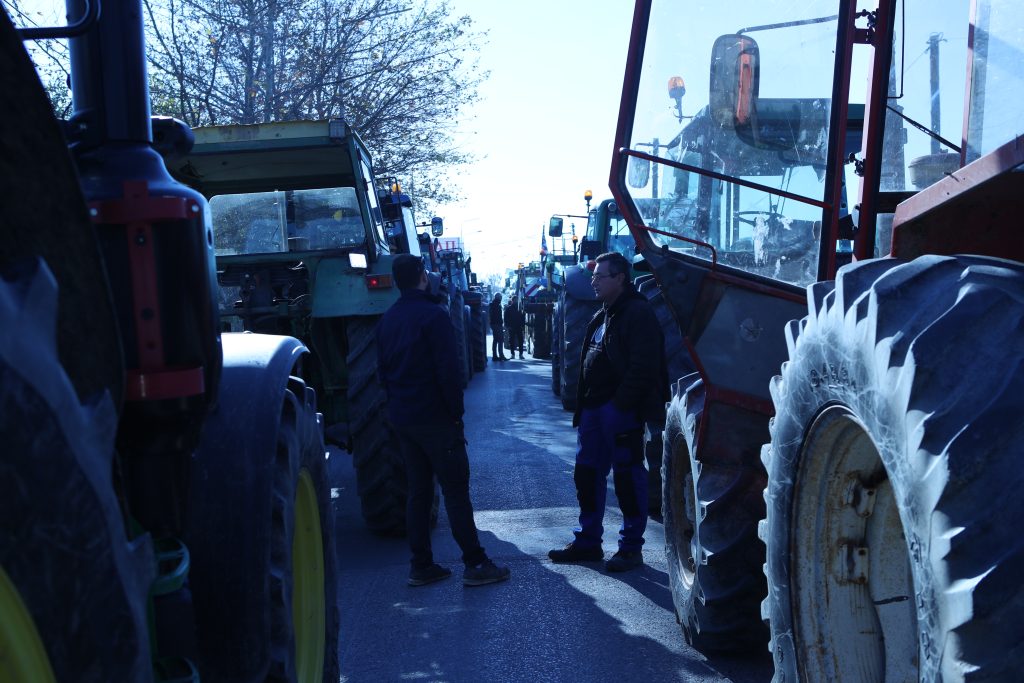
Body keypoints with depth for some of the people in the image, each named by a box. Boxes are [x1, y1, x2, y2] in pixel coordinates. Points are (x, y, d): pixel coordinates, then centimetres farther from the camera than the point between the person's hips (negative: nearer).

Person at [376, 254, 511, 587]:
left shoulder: (387, 320, 10)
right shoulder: (433, 315, -13)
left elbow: (383, 371, 13)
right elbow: (448, 370, -16)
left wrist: (397, 405, 16)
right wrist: (456, 411, -8)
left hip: (401, 419, 7)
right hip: (434, 419, -7)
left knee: (418, 491, 11)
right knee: (456, 491, -3)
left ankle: (421, 566, 13)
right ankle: (475, 565, -1)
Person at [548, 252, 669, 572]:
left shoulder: (638, 314, -12)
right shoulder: (602, 317, 18)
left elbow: (643, 365, -20)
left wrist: (621, 402, -21)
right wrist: (583, 402, 14)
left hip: (620, 409, -10)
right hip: (594, 407, 10)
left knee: (628, 476, -2)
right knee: (587, 472, 12)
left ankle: (631, 546, 6)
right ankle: (587, 542, 22)